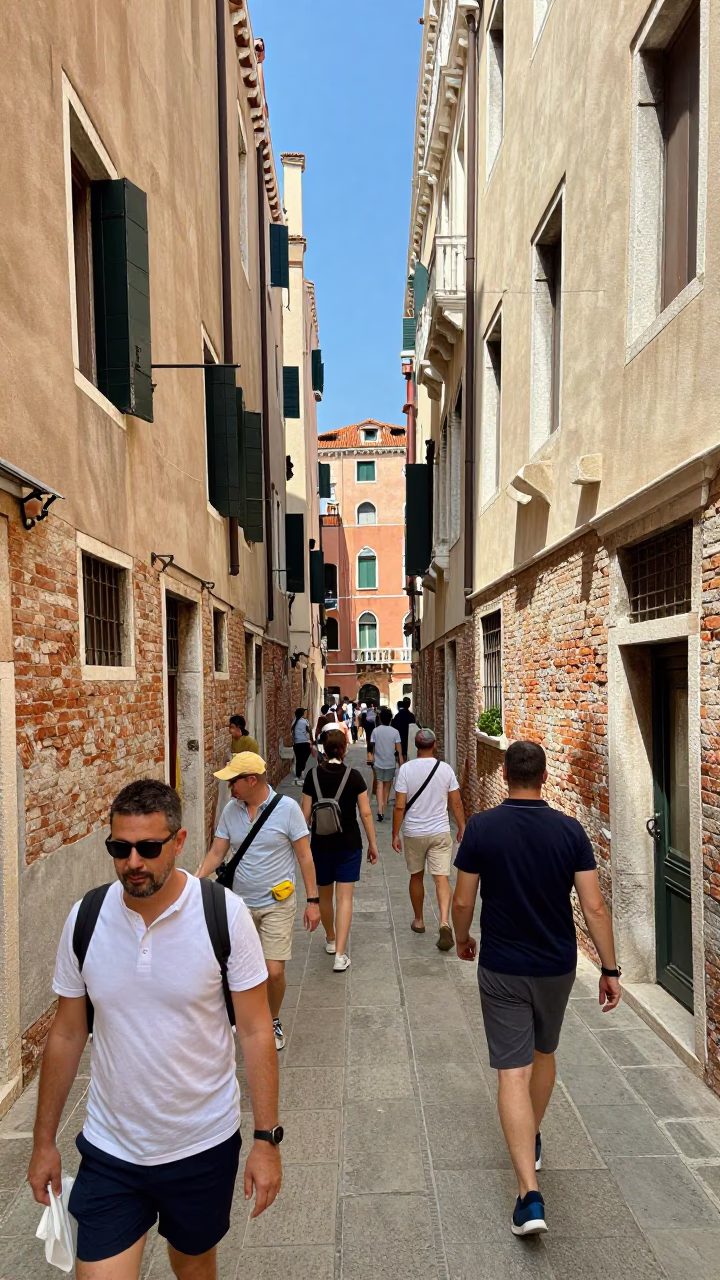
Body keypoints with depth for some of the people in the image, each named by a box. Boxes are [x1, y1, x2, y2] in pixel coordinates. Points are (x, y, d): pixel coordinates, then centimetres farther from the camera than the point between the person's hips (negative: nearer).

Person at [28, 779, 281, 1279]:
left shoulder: (225, 914, -20)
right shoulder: (85, 918, -11)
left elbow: (255, 1032, -13)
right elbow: (67, 1035, 0)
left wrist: (267, 1139, -12)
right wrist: (44, 1142, 6)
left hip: (204, 1145, -1)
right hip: (109, 1150, 1)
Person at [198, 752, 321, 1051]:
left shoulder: (287, 807, -15)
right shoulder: (231, 810, -2)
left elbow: (304, 856, -9)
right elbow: (216, 852, 1)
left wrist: (313, 901, -9)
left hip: (277, 905, -4)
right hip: (241, 903, 4)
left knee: (274, 972, -3)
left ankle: (273, 1022, 26)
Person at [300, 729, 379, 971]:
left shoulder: (313, 776, -7)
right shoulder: (354, 776, -9)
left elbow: (306, 814, -4)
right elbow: (365, 813, -7)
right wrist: (372, 844, 3)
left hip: (321, 844, 1)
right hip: (349, 845, -1)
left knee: (324, 895, 20)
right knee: (344, 897, 3)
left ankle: (331, 940, 38)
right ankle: (340, 955, -3)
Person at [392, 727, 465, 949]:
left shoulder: (406, 769, -11)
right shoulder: (445, 768, -5)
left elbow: (400, 806, -11)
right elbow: (456, 803, 0)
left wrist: (395, 834, -2)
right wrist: (462, 827, 13)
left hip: (414, 833, 0)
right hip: (440, 832, 0)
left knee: (416, 876, 17)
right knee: (442, 878, 0)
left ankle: (419, 921, 31)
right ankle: (445, 924, -17)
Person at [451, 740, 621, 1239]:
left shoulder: (482, 828, -14)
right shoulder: (570, 830, -11)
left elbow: (463, 902, -7)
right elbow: (594, 906, -11)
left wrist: (463, 940, 12)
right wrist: (610, 968, -1)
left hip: (501, 968, -2)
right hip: (557, 965, 3)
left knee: (513, 1071, 5)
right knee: (544, 1053, 25)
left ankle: (530, 1193, -1)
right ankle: (533, 1140, 46)